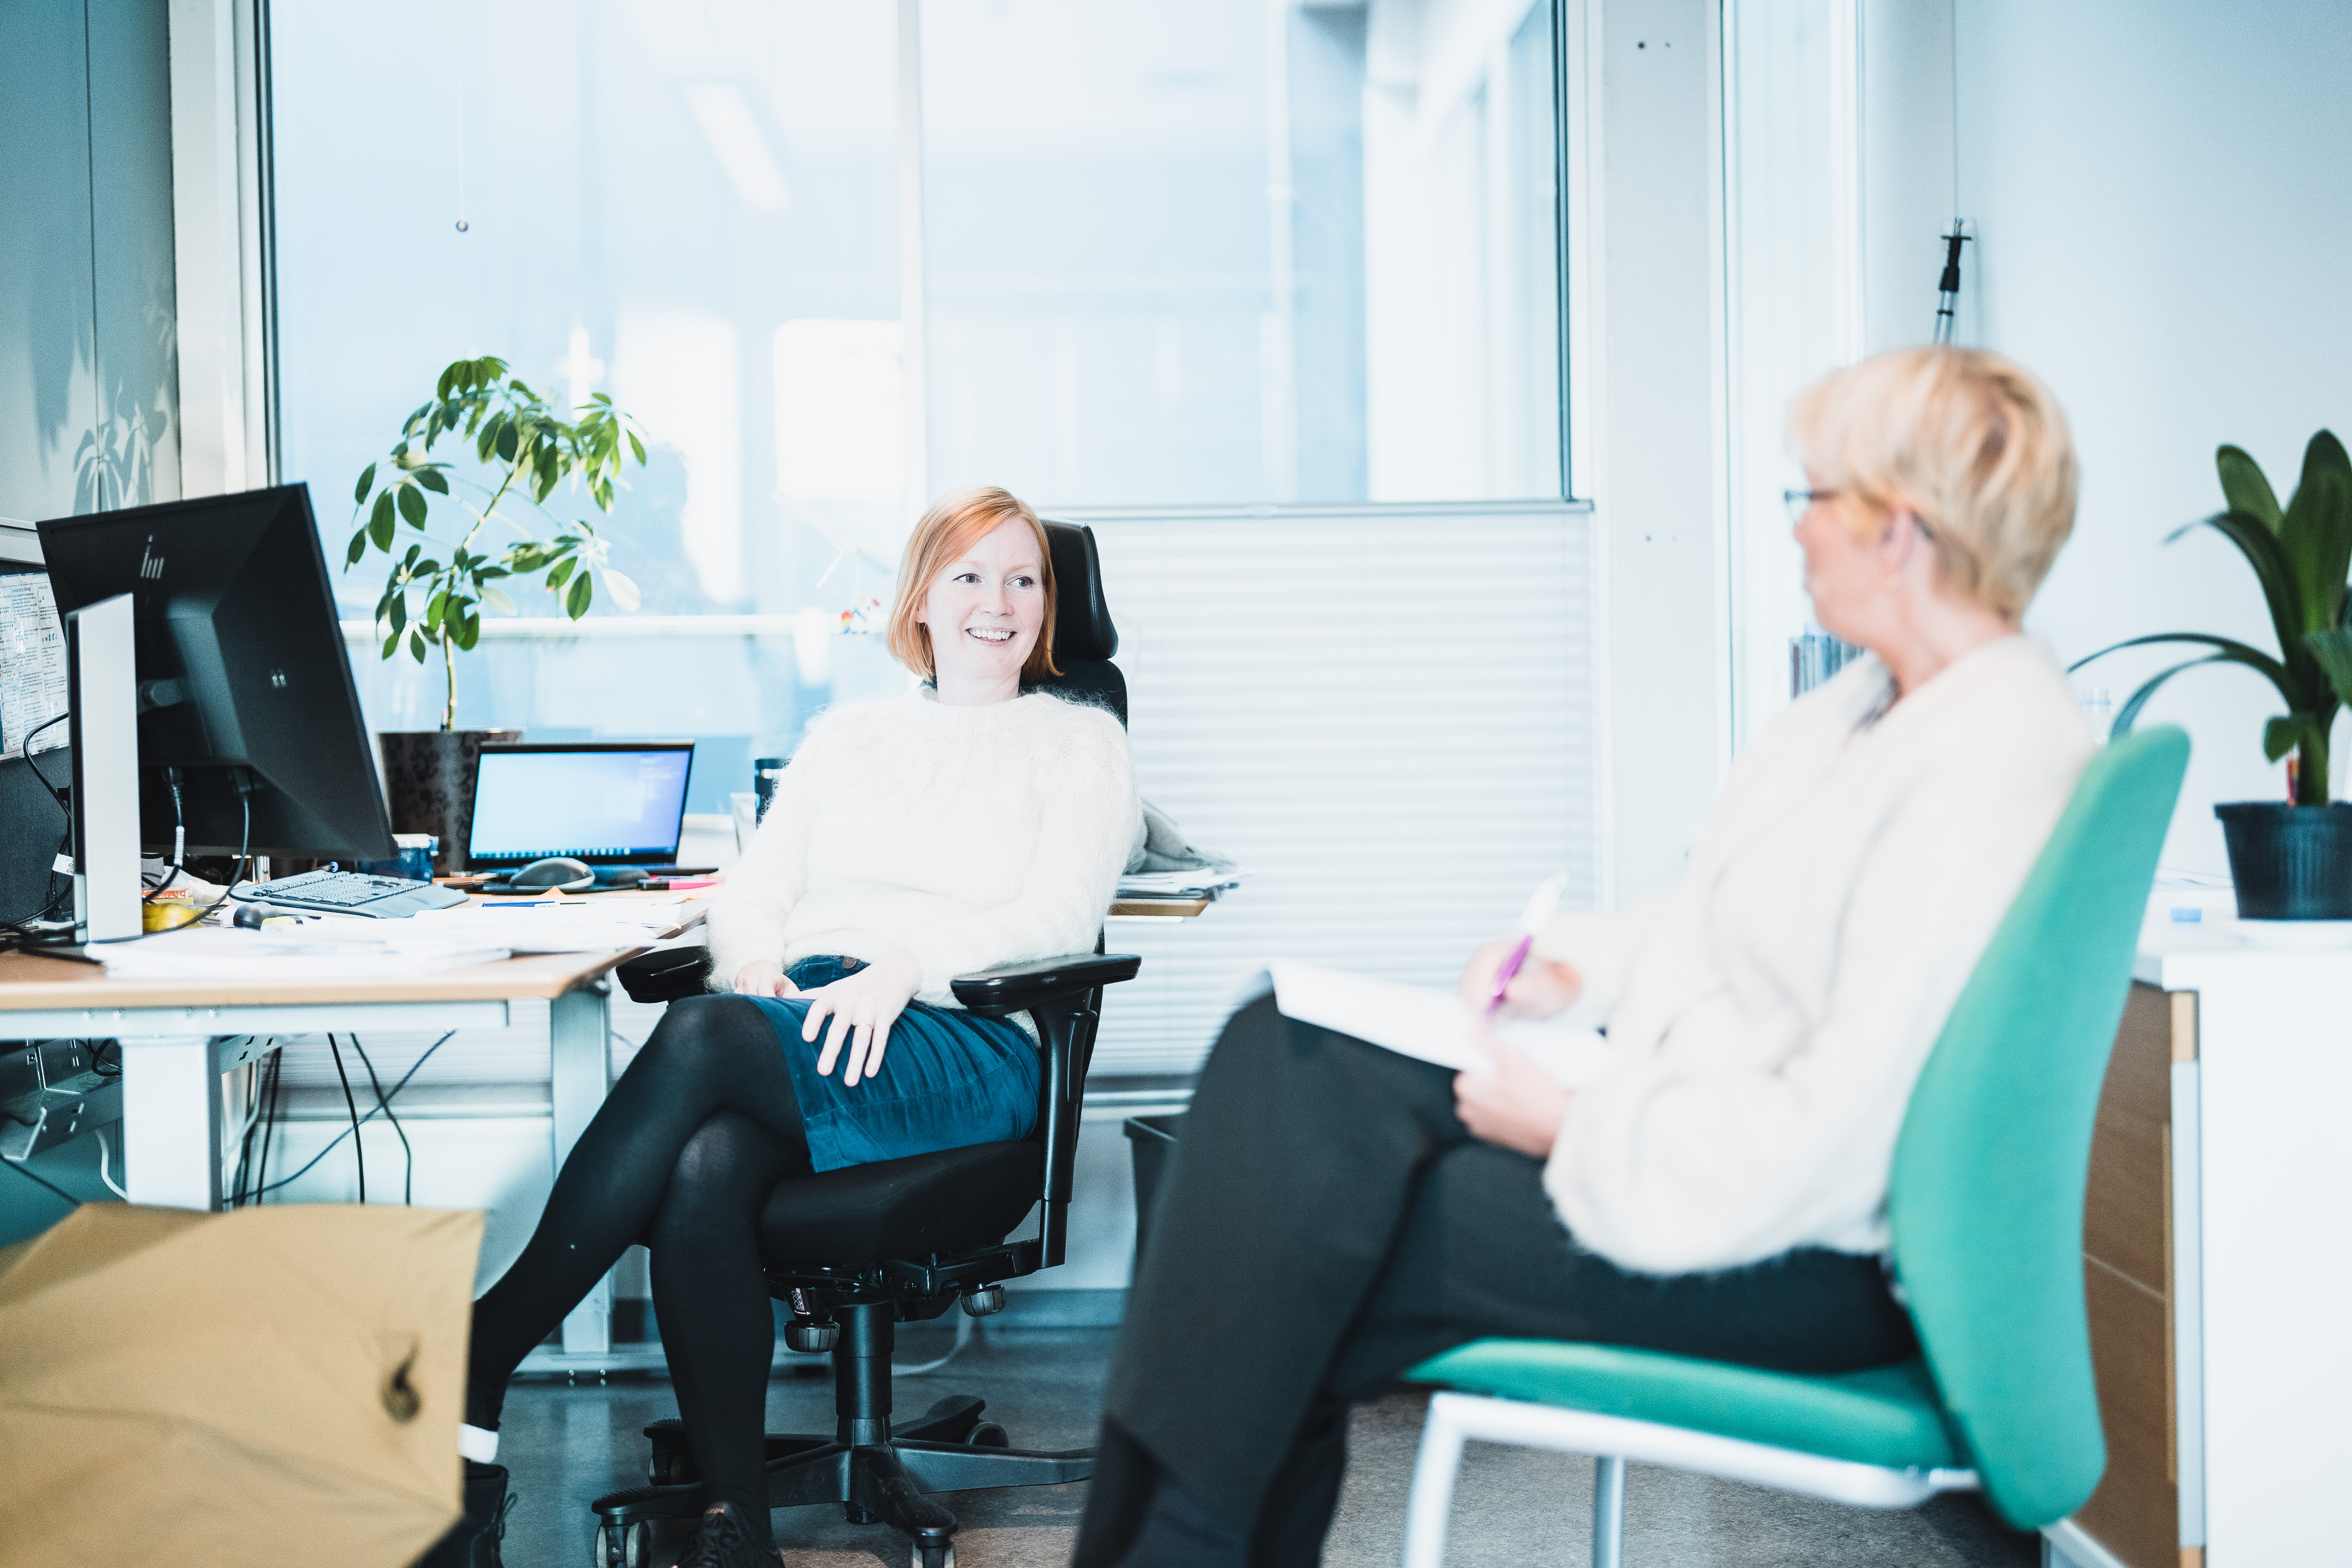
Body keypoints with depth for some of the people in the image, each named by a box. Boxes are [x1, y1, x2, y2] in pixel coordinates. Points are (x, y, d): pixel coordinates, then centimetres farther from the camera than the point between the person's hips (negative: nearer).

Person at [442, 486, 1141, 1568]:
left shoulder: (1079, 741, 14)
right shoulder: (844, 736, 28)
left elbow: (1059, 913, -2)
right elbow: (752, 888, 19)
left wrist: (903, 965, -17)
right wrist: (755, 967, -5)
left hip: (958, 1046, -4)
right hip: (799, 1023, 4)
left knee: (701, 1037, -33)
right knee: (703, 1174, -34)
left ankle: (481, 1361, -32)